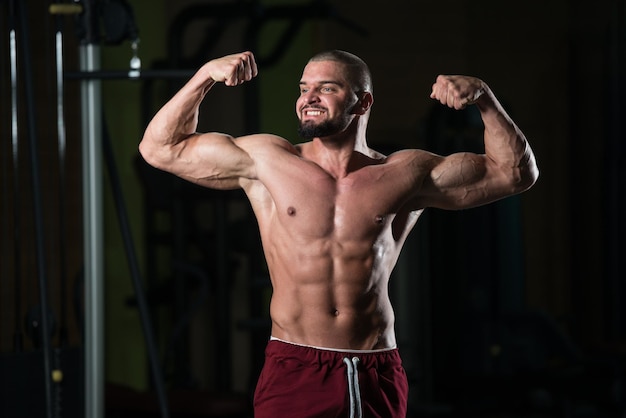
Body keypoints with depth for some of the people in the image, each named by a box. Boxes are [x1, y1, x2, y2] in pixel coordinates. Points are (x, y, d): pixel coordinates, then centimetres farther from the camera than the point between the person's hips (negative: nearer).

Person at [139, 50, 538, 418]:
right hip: (295, 371, -1)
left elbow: (516, 173, 9)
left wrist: (484, 99, -3)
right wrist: (206, 75, -1)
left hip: (378, 378, 1)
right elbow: (161, 148, 9)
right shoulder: (265, 161, 6)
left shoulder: (405, 174, 6)